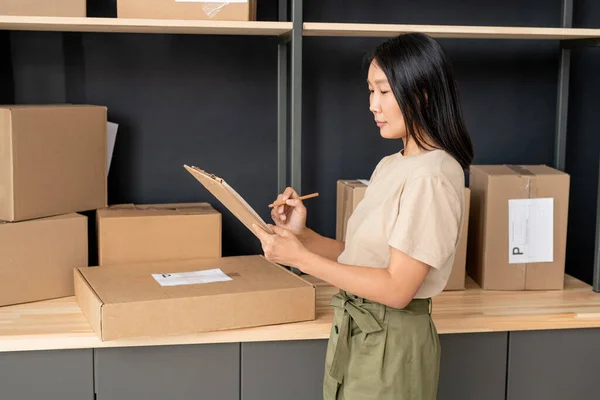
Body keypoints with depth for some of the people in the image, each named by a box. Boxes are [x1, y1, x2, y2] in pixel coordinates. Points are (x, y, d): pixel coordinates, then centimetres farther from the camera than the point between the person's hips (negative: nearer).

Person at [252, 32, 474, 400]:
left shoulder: (431, 177, -20)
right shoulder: (390, 165, 9)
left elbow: (397, 289, -23)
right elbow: (362, 256, 8)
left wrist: (301, 258, -23)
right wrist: (302, 235, -6)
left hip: (389, 343, -8)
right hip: (356, 331, 8)